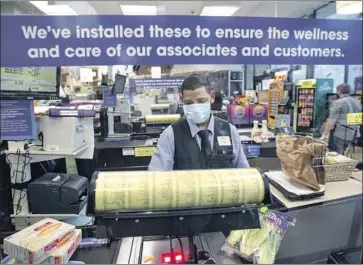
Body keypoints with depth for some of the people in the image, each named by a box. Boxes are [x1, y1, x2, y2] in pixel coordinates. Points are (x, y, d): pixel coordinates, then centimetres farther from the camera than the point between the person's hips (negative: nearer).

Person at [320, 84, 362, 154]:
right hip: (352, 135, 8)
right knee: (340, 155, 18)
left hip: (339, 134, -8)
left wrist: (324, 135, -12)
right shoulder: (357, 103, 15)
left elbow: (331, 121, -16)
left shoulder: (338, 103, -11)